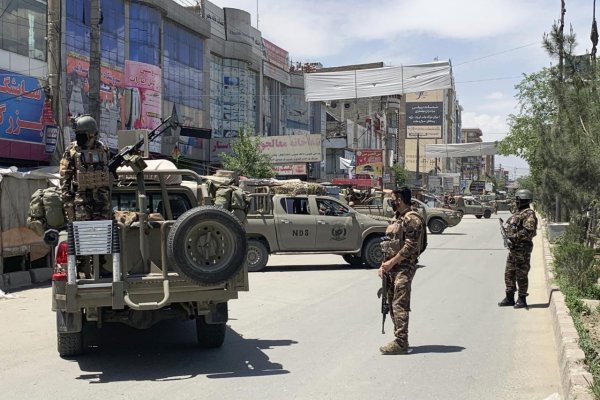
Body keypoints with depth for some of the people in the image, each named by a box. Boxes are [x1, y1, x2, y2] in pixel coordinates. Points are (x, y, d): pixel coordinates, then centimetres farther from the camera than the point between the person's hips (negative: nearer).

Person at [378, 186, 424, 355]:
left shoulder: (412, 219, -12)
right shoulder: (397, 219, 18)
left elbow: (410, 247, -18)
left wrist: (391, 262, -17)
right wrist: (383, 265, 9)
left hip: (404, 268, -10)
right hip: (392, 267, 10)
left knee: (400, 304, -12)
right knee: (392, 303, 11)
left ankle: (401, 342, -11)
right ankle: (400, 339, 19)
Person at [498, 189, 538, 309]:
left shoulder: (529, 214, -13)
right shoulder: (517, 212, 16)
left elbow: (528, 231, -24)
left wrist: (514, 237, -24)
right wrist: (507, 235, 9)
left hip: (522, 248, -10)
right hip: (513, 248, 10)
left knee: (521, 274, -2)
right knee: (509, 273, 12)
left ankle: (522, 299, 6)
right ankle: (509, 298, 20)